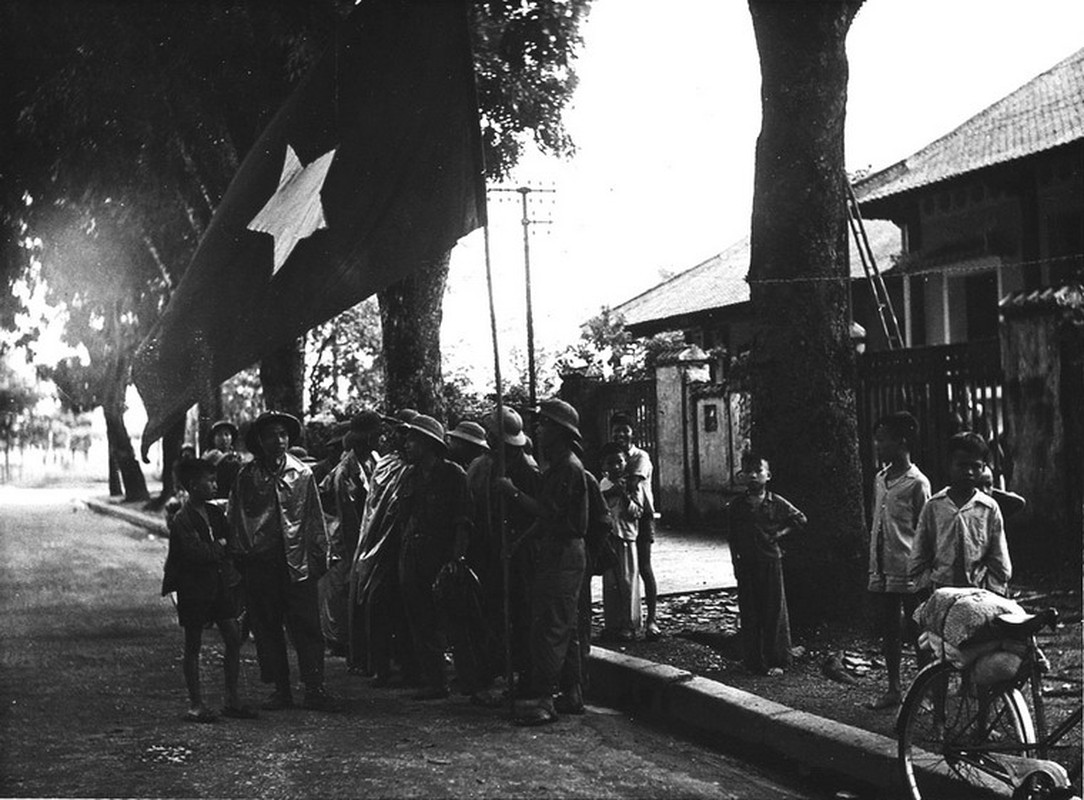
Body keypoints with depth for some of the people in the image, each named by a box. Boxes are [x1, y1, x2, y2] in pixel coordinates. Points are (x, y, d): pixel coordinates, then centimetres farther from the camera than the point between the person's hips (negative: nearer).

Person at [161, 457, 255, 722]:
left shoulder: (215, 512, 8)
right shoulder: (181, 521, -15)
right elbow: (196, 553, -23)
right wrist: (220, 546, -9)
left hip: (220, 582, 7)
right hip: (194, 587, -7)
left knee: (234, 638, 4)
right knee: (193, 645, 3)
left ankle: (232, 699, 13)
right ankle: (195, 704, 11)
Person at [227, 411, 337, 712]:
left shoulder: (302, 474, 5)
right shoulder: (247, 476, 5)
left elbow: (315, 518, 8)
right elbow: (236, 519, 8)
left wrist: (320, 555, 4)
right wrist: (239, 557, 2)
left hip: (297, 560, -1)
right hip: (260, 560, 1)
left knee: (306, 626, -4)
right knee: (266, 628, 5)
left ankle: (314, 689, -1)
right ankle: (280, 689, 14)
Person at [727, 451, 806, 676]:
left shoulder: (776, 503, 0)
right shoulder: (737, 506, 4)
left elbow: (800, 519, 10)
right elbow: (733, 538, 8)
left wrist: (781, 533, -1)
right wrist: (736, 564, 4)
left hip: (771, 560, -1)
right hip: (747, 564, 1)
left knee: (774, 610, 1)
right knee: (749, 613, 2)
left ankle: (776, 660, 7)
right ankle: (754, 661, 8)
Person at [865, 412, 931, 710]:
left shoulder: (917, 483, -9)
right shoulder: (879, 479, 11)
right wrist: (872, 567, 14)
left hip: (908, 573, -7)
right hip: (881, 571, 7)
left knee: (917, 632, 0)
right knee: (888, 632, 11)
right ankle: (893, 689, 19)